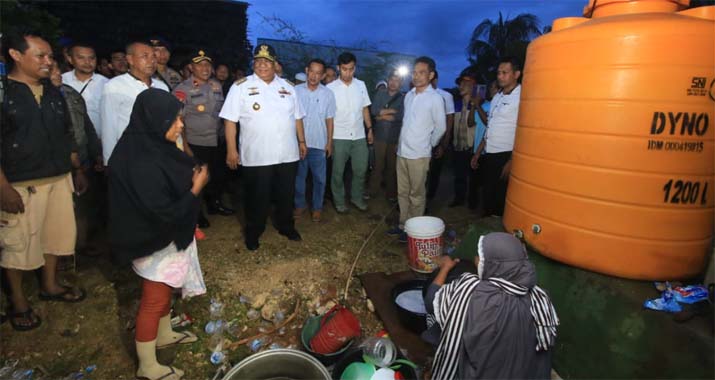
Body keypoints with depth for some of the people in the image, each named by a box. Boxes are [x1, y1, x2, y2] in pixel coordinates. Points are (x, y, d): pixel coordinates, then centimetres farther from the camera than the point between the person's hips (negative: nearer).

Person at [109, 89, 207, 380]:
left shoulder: (153, 147, -4)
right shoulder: (142, 165, -31)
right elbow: (165, 214, -28)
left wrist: (190, 178, -5)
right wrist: (196, 188, -19)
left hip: (168, 237, 9)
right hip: (156, 243, -9)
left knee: (165, 290, 26)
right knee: (154, 300, 8)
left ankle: (164, 335, 48)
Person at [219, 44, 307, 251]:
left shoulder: (287, 86, 10)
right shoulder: (241, 86, -4)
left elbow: (297, 117, 16)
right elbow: (230, 119, -6)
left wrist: (302, 141, 12)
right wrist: (231, 149, -11)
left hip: (288, 154, 4)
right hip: (256, 156, -4)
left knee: (286, 195, 16)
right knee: (257, 198, 7)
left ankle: (286, 227, 36)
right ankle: (253, 233, 27)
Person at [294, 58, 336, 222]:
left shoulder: (328, 94, -2)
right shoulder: (296, 90, -3)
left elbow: (329, 120, 2)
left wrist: (329, 142, 0)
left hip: (319, 143, 0)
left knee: (319, 178, 8)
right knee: (299, 176, 12)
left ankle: (317, 207, 23)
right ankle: (300, 205, 28)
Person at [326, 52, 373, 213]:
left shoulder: (361, 85, 5)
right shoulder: (330, 88, -6)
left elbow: (365, 109, 12)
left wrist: (370, 129, 9)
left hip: (359, 136, 3)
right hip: (339, 137, -3)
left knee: (360, 170, 10)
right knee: (338, 172, 7)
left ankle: (357, 197, 29)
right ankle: (339, 201, 24)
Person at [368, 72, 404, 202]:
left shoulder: (403, 97, 0)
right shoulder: (380, 93, 7)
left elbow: (401, 116, -14)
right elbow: (373, 110, -5)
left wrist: (382, 115, -6)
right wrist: (391, 111, -13)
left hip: (395, 138, -1)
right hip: (380, 136, 1)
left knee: (392, 166, 9)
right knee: (378, 164, 6)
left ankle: (391, 193, 21)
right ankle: (373, 190, 18)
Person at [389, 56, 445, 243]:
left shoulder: (435, 98, -9)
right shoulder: (408, 95, 10)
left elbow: (440, 128, -3)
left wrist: (428, 145, 6)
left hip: (419, 154, -6)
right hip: (402, 151, 6)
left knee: (416, 194, 3)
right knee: (403, 192, 14)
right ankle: (403, 225, 26)